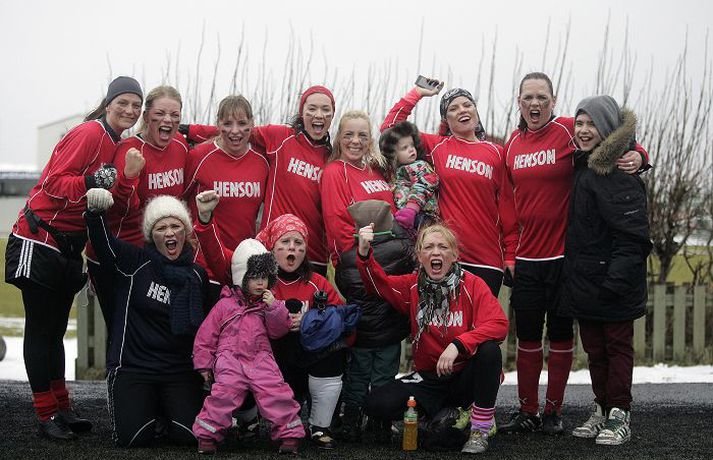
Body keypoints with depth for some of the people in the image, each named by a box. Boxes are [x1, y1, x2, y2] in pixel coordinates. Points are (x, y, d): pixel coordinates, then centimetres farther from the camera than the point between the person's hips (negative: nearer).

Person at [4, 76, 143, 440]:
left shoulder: (114, 143, 11)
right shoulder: (89, 133, -15)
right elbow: (54, 182, -22)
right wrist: (90, 183, -36)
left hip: (69, 246, 9)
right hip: (39, 241, -9)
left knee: (55, 329, 15)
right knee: (40, 329, 0)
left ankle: (61, 408, 21)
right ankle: (47, 414, 4)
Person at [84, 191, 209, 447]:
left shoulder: (197, 275, 8)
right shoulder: (135, 263, -2)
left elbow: (203, 328, 17)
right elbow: (102, 241, -18)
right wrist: (95, 212, -36)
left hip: (179, 370, 2)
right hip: (132, 366, -2)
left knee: (189, 434, -16)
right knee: (132, 437, -19)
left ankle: (164, 408, 19)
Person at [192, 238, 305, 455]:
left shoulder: (269, 303, 17)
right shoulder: (225, 305, 9)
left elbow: (278, 331, 8)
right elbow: (206, 335, 10)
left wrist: (273, 308, -5)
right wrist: (204, 364, 7)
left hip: (260, 360, 2)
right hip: (230, 359, -2)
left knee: (277, 392, -14)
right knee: (224, 393, -22)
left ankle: (290, 434, -1)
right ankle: (207, 435, -8)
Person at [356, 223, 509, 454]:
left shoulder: (472, 285, -10)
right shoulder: (413, 286, 2)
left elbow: (499, 324, -21)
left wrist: (457, 345, -33)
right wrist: (364, 254, -19)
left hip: (465, 375, -3)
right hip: (429, 378, 3)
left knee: (489, 350, -35)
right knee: (376, 405, -18)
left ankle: (481, 427, -17)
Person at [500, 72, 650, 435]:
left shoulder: (569, 131, -6)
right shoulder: (513, 143, 8)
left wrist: (638, 156, -20)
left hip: (564, 255, -4)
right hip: (526, 257, 4)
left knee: (560, 335, 6)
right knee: (527, 336, 9)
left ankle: (553, 412, 16)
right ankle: (527, 412, 19)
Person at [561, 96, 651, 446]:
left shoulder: (619, 172, -14)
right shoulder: (584, 166, 14)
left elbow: (632, 232, -20)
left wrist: (617, 278, -25)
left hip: (614, 282, -8)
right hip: (585, 281, 8)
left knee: (617, 346, 1)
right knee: (594, 349, 13)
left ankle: (619, 416, 7)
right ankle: (602, 410, 22)